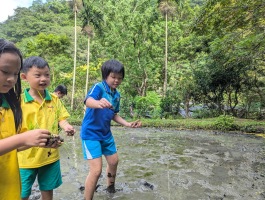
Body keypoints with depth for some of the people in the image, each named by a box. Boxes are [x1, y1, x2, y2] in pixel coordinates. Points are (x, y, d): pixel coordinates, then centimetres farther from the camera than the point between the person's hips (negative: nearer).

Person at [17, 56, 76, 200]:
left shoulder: (54, 99, -1)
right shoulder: (19, 101, -13)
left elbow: (61, 118, 4)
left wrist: (66, 126, -18)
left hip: (50, 155, 3)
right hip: (27, 157, -3)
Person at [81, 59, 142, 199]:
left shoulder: (117, 95, 3)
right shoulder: (98, 87, -19)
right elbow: (88, 101, -40)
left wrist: (128, 124, 3)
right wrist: (99, 103, -62)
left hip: (106, 134, 8)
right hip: (90, 134, -8)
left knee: (113, 161, 21)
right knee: (96, 170, -10)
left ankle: (110, 187, 48)